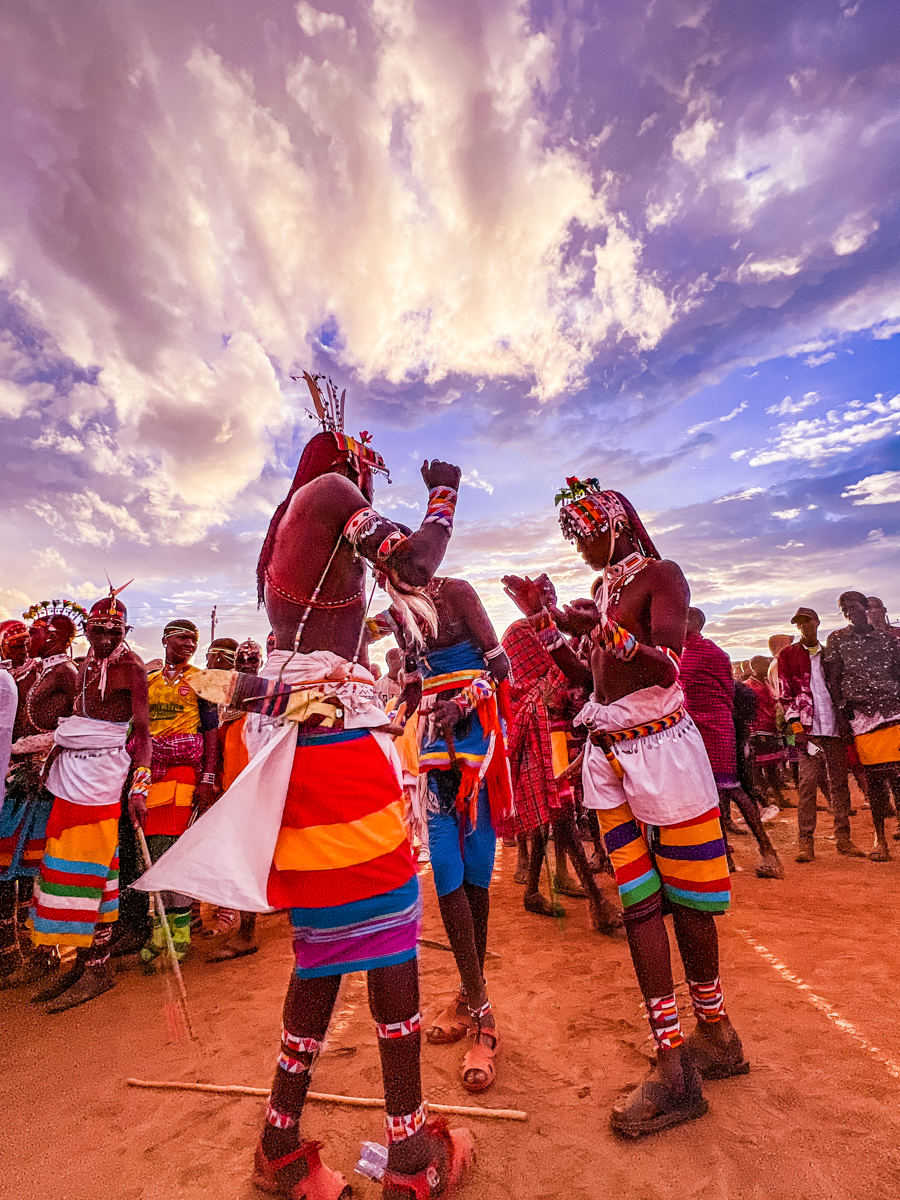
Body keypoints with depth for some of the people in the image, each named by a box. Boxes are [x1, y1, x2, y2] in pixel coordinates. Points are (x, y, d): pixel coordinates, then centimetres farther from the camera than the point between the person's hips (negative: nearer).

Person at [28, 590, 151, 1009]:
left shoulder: (131, 667, -9)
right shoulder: (85, 666, 13)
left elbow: (143, 731, -12)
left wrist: (139, 786, -18)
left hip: (102, 769, -7)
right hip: (72, 768, 7)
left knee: (87, 867, -2)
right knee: (69, 862, 11)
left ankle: (99, 968, 12)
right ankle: (82, 961, 24)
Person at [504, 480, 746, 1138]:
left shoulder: (660, 576, -3)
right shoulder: (601, 590, 16)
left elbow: (667, 665, -16)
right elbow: (589, 680, 13)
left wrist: (610, 630, -29)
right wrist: (542, 620, 9)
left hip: (661, 746, -6)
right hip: (608, 755, 6)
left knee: (685, 897, 7)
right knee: (637, 899, 6)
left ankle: (714, 1030, 29)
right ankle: (674, 1066, 17)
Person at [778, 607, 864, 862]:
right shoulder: (787, 655, 7)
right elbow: (785, 693, 1)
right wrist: (795, 724, -9)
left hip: (834, 726, 3)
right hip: (807, 727, -3)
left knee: (839, 781, 7)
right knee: (807, 782, -7)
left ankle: (843, 838, 17)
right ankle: (806, 842, -2)